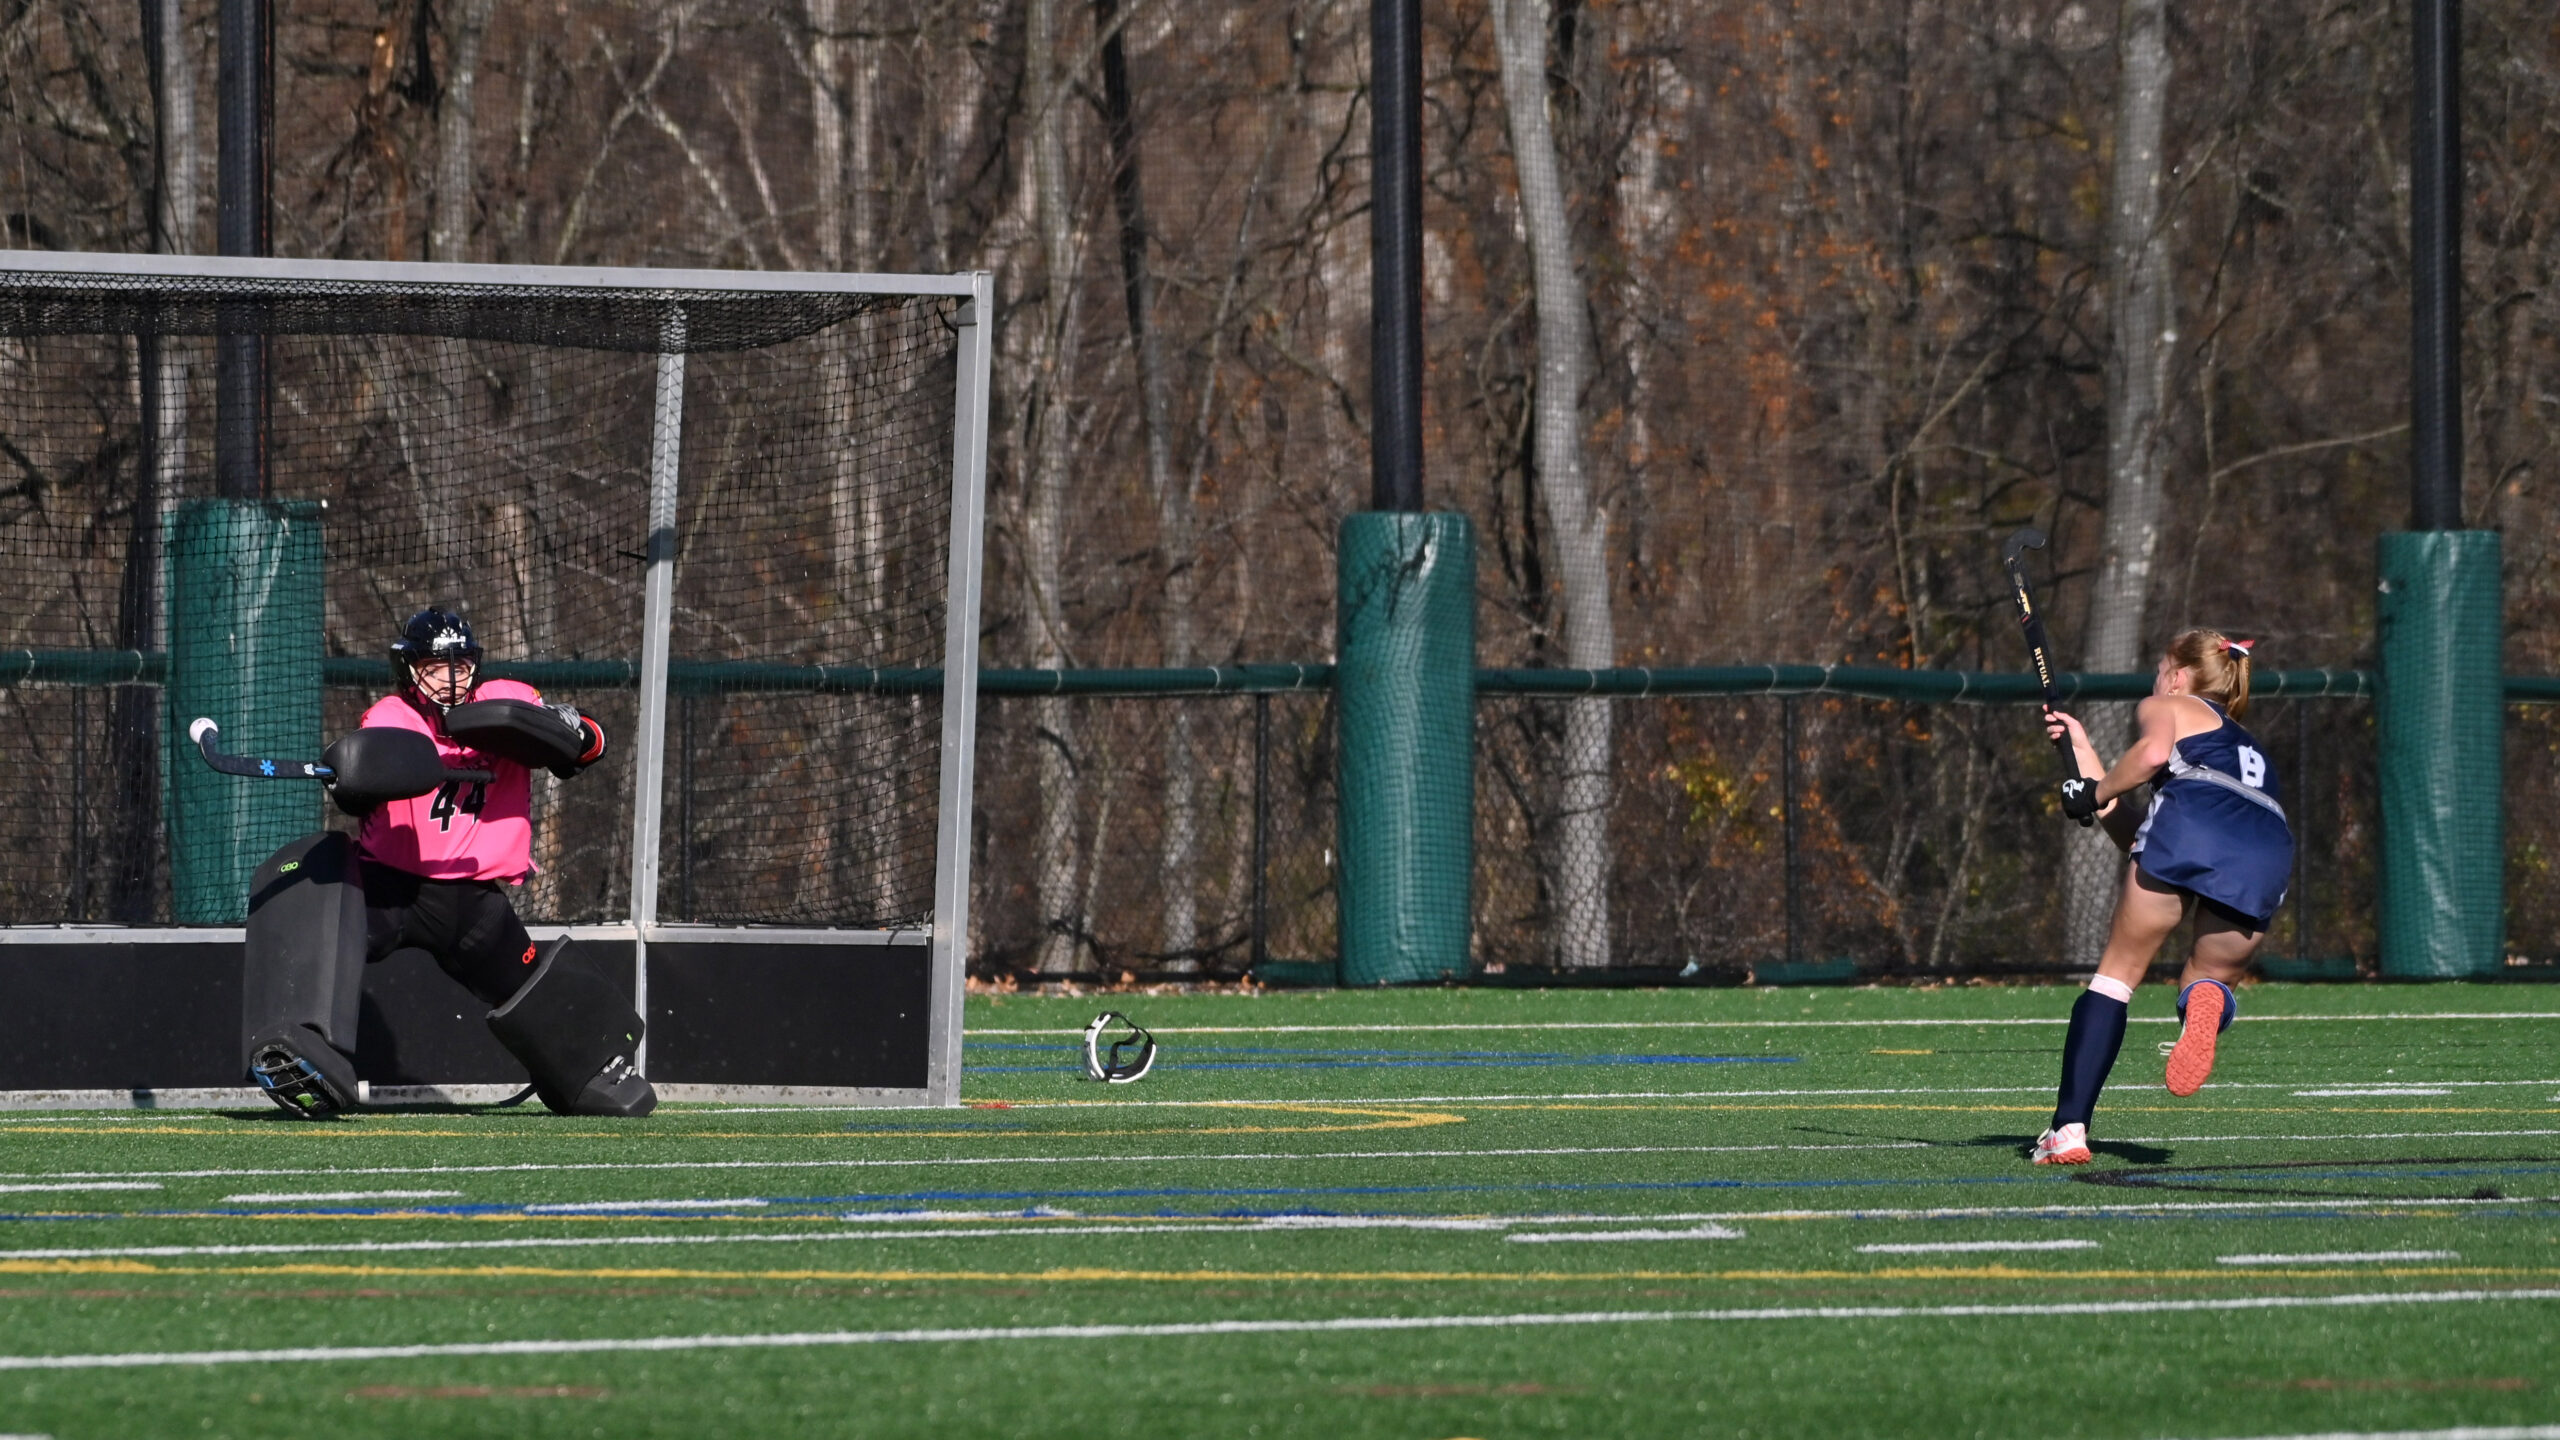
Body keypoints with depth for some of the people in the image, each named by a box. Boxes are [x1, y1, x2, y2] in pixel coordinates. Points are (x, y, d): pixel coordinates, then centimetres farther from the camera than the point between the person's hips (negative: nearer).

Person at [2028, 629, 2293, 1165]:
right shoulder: (2248, 748, 44)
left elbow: (2153, 752, -1)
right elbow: (2135, 838, 41)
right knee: (2212, 978, 22)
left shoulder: (2165, 707, 27)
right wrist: (2085, 755, 46)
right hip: (2269, 847, 5)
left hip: (2191, 818, -5)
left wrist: (2096, 792, 14)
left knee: (2118, 972, 8)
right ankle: (2207, 1000, -18)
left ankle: (2068, 1128, -2)